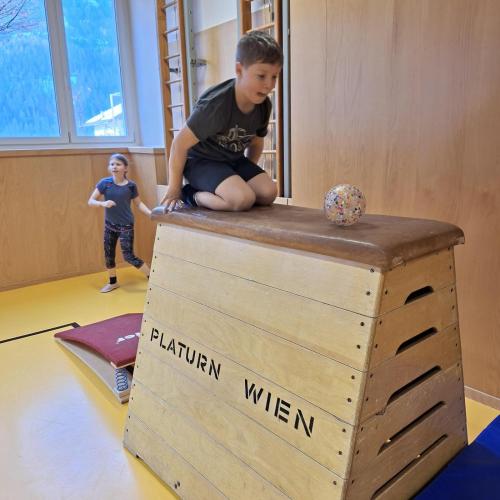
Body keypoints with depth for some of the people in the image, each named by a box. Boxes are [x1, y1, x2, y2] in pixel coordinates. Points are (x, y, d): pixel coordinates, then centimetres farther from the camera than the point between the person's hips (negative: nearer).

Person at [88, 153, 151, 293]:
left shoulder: (131, 185, -11)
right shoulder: (104, 183, -9)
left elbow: (138, 203, 2)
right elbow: (90, 201, -6)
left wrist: (151, 213, -12)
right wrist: (103, 203, -26)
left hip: (126, 225, -3)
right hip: (109, 224, 4)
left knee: (129, 256, -6)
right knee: (108, 255, 13)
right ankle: (113, 282, 35)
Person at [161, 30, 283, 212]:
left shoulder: (264, 105, -6)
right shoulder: (216, 104, -27)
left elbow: (256, 143, 15)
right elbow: (180, 143, -21)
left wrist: (248, 174, 9)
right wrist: (174, 190, -13)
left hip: (233, 160, 8)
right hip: (201, 160, -7)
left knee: (269, 192, -12)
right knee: (243, 199, -29)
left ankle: (208, 193, 2)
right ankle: (193, 195, -5)